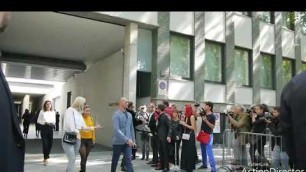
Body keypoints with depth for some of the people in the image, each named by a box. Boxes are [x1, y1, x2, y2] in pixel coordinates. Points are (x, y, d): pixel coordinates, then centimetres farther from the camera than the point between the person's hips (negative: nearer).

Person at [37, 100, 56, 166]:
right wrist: (44, 122, -13)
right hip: (44, 128, -3)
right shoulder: (42, 112, -2)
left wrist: (52, 123, -10)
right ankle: (45, 158, 1)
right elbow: (38, 120, 1)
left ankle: (46, 157, 28)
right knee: (45, 143, -8)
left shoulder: (53, 112, 6)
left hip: (50, 129, 4)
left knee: (50, 143, 8)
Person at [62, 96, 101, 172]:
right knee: (72, 160, -11)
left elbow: (83, 127, 16)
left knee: (72, 160, 10)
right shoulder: (70, 110, -8)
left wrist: (94, 127, 16)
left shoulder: (79, 112, 14)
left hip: (77, 138, 7)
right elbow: (69, 125, -17)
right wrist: (76, 133, -11)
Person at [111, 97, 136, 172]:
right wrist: (127, 139, -25)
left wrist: (133, 140, 12)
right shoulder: (116, 114, -12)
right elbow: (116, 130, -21)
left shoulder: (129, 115, 7)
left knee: (128, 161, -3)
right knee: (115, 161, 14)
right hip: (118, 142, -3)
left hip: (128, 142, 4)